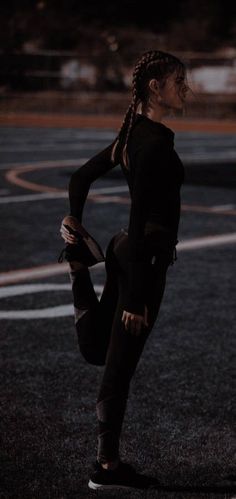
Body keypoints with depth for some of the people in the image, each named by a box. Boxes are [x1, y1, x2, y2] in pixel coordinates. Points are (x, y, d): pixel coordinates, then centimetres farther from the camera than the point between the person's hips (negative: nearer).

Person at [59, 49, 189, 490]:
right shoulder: (156, 141, -20)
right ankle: (108, 466, 10)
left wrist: (75, 221, 19)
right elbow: (141, 218, -23)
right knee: (120, 363, 0)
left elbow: (81, 177, 18)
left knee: (98, 351, 21)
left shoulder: (133, 134, 9)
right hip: (145, 258, -9)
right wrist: (137, 295, -22)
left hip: (125, 248, 9)